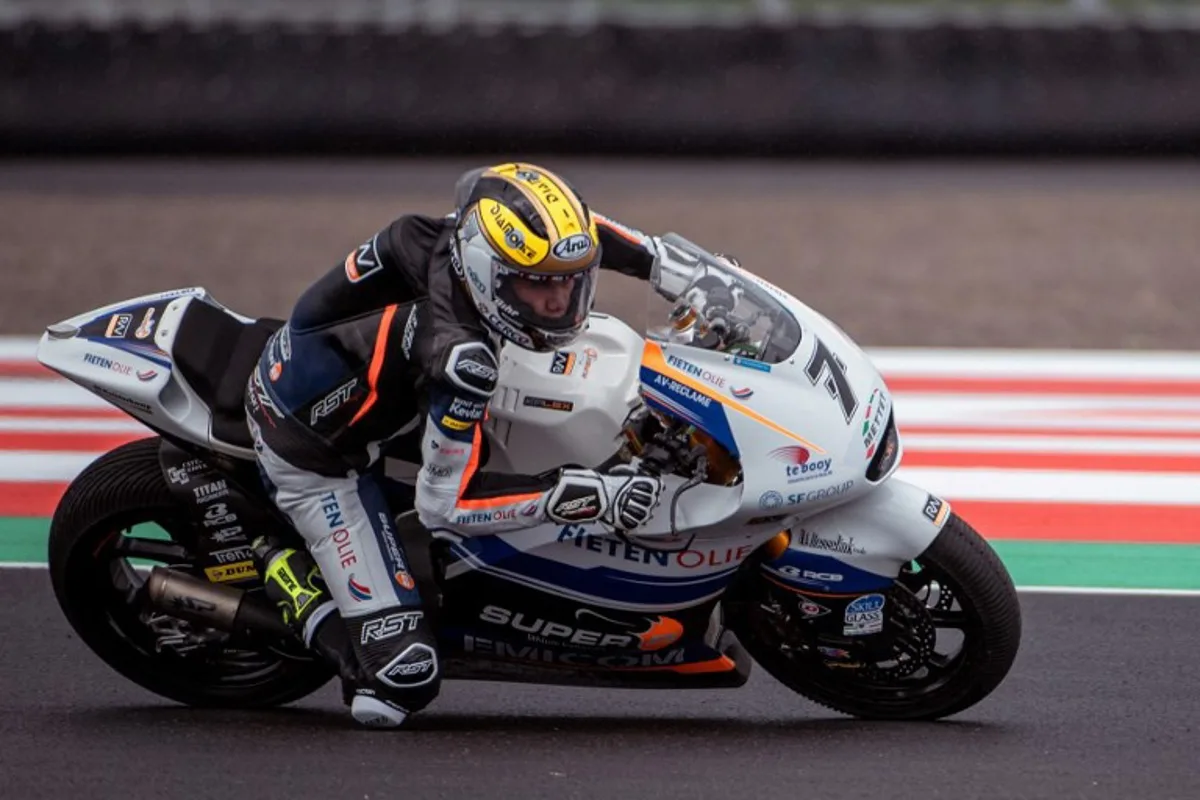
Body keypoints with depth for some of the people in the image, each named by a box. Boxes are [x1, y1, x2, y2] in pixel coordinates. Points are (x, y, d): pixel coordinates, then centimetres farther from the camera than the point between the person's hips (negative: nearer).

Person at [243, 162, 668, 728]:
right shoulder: (463, 357, -38)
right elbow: (444, 501, -30)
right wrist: (590, 496, -35)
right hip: (315, 453, -8)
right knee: (403, 679, -15)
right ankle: (285, 573, 3)